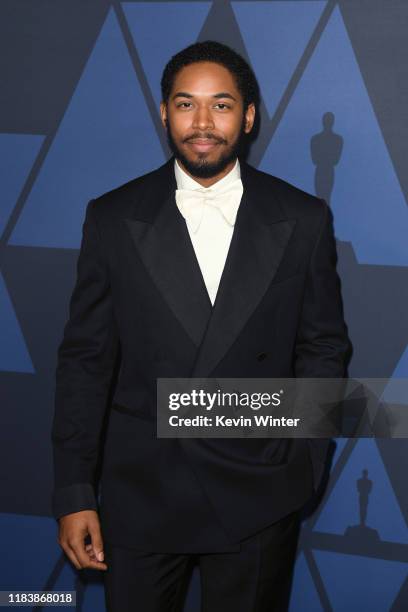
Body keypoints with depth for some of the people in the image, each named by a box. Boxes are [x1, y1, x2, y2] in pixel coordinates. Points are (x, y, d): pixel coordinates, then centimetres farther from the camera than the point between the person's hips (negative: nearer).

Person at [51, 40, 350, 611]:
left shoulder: (304, 220, -3)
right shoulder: (113, 218, -3)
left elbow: (324, 345, 5)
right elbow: (85, 359, -1)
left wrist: (304, 461, -1)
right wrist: (73, 492, -3)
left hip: (257, 497, 0)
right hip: (140, 495, 0)